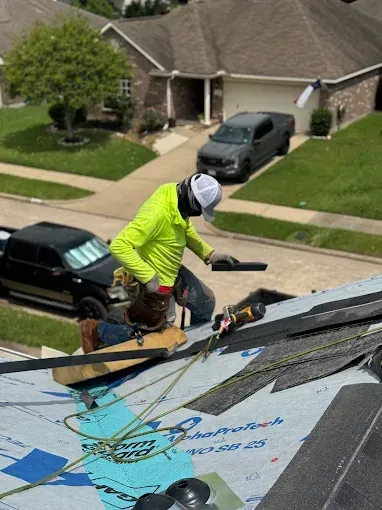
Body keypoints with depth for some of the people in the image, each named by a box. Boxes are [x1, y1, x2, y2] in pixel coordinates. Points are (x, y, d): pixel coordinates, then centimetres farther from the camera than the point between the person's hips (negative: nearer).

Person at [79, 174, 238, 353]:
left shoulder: (178, 199, -9)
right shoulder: (157, 214, -35)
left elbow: (187, 231, 12)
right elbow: (119, 246, -37)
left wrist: (210, 254, 1)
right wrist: (148, 277, -33)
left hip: (175, 272, 9)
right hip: (157, 283, -8)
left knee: (206, 302, 21)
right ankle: (95, 331, 22)